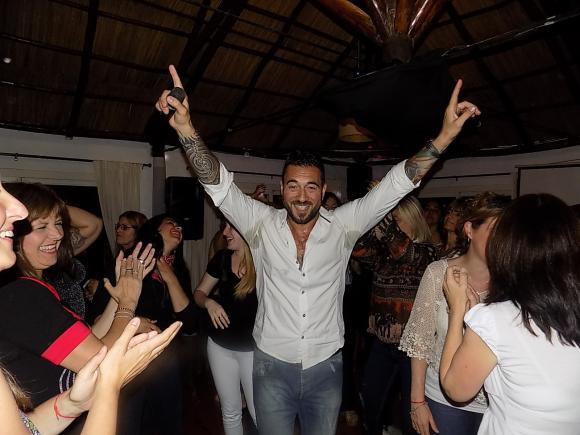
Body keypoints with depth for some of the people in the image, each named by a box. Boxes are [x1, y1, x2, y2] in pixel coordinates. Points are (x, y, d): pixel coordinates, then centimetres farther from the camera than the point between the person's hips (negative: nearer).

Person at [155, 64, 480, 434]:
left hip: (326, 368, 1)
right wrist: (185, 127, -32)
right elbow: (218, 184, -18)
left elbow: (396, 184, -11)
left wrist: (445, 136, -21)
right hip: (273, 367, -1)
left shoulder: (342, 226, -8)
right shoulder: (262, 224, -9)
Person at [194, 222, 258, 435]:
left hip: (253, 348, -4)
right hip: (220, 346, 4)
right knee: (230, 412, 19)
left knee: (260, 415, 4)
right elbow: (199, 293, 5)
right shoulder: (222, 258, -4)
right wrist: (209, 302, -14)